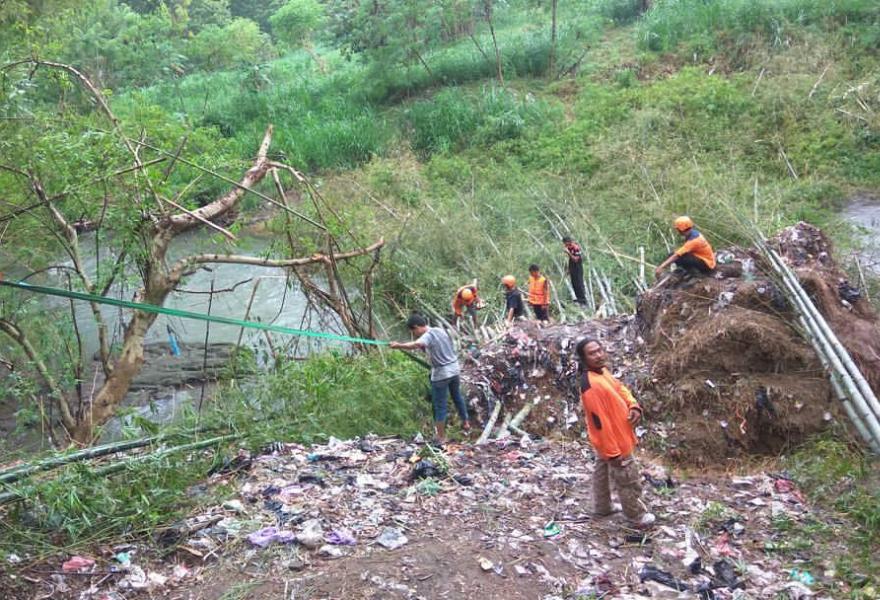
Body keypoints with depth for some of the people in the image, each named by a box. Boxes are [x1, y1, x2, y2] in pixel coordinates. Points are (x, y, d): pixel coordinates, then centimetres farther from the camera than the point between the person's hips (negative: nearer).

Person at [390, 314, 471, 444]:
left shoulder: (427, 336, -18)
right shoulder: (440, 330, 7)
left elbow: (416, 345, -41)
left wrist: (398, 345, -41)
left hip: (441, 374, -8)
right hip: (454, 369, 8)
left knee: (440, 405, 2)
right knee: (457, 396, 26)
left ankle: (441, 437, 6)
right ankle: (466, 423, 41)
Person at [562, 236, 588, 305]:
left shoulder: (576, 248, -20)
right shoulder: (569, 248, 8)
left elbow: (576, 259, -23)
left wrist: (568, 253, -29)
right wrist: (569, 269, 19)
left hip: (578, 268, -9)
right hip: (572, 269, 9)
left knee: (579, 283, -8)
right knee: (574, 284, 11)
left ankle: (583, 299, -4)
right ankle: (578, 298, 19)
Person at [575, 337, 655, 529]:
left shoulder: (601, 370, -5)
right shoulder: (592, 385, -35)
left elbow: (619, 387, 9)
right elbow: (600, 422, -31)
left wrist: (633, 406, -11)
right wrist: (613, 451, -25)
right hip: (613, 442, -9)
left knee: (603, 471, 27)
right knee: (629, 482, 10)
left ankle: (602, 507, 47)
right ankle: (637, 518, 30)